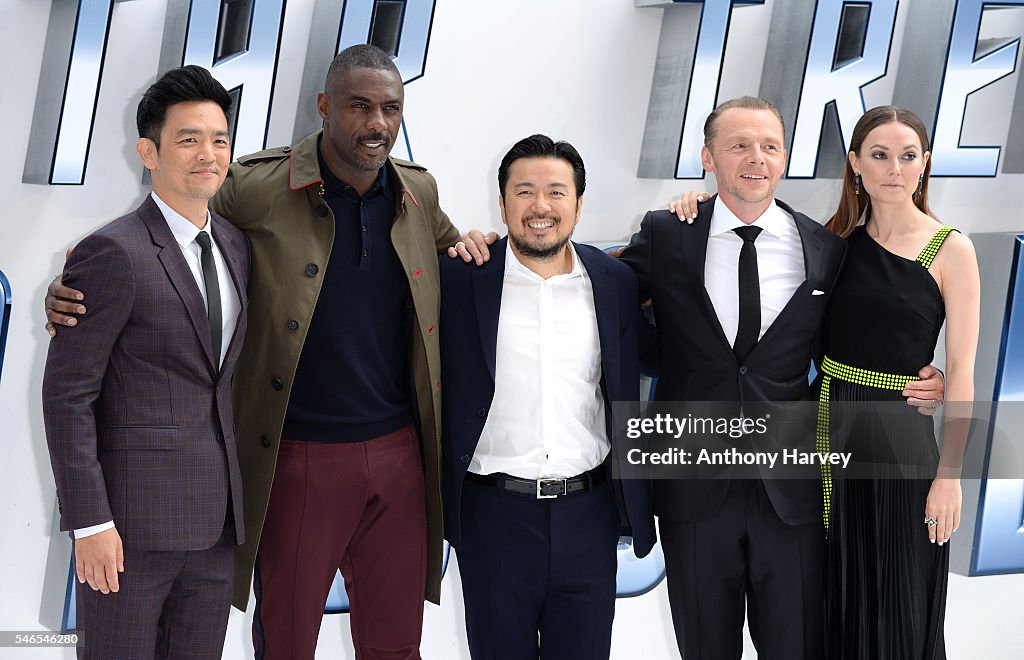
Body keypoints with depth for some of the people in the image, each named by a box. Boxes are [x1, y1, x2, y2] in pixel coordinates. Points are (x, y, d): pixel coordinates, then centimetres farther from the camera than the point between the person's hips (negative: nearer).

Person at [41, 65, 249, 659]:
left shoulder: (236, 245, 11)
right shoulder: (113, 252, -12)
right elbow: (67, 395, -13)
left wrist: (241, 496, 15)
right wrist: (89, 522, -16)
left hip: (218, 517, 7)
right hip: (132, 519, -7)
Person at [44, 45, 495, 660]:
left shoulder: (419, 191, 4)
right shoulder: (257, 188, -10)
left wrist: (471, 245, 5)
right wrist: (76, 288, -13)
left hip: (399, 453, 4)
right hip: (299, 459, -3)